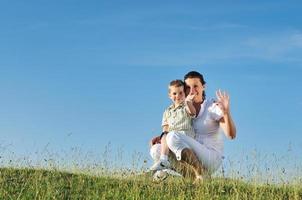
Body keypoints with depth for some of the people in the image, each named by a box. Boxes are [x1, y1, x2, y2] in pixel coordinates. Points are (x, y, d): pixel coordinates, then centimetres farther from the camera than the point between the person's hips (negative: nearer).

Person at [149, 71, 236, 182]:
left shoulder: (213, 107, -5)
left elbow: (231, 135, -14)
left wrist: (226, 113, -31)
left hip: (211, 159, -7)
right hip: (190, 160, 7)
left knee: (173, 136, -25)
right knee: (156, 149, -6)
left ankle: (200, 172, -21)